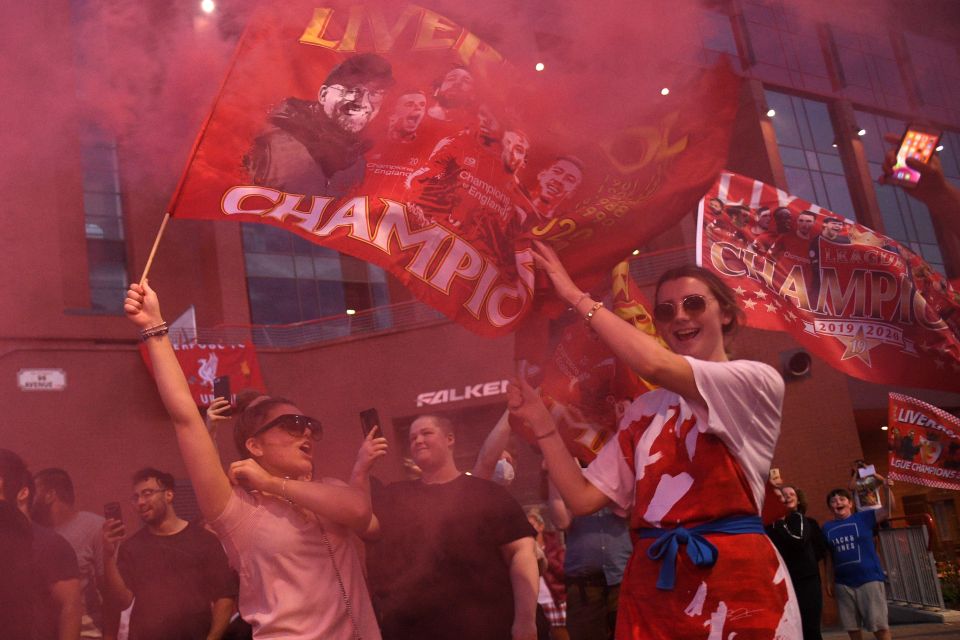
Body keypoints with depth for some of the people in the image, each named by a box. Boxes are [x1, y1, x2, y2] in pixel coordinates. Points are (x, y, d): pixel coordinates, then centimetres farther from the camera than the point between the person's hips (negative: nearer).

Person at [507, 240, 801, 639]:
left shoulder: (758, 382, -2)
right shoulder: (645, 411, 13)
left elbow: (655, 366, -20)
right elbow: (584, 498, 10)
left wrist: (577, 297, -11)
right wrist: (542, 424, 0)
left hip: (734, 582, -4)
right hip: (650, 586, 4)